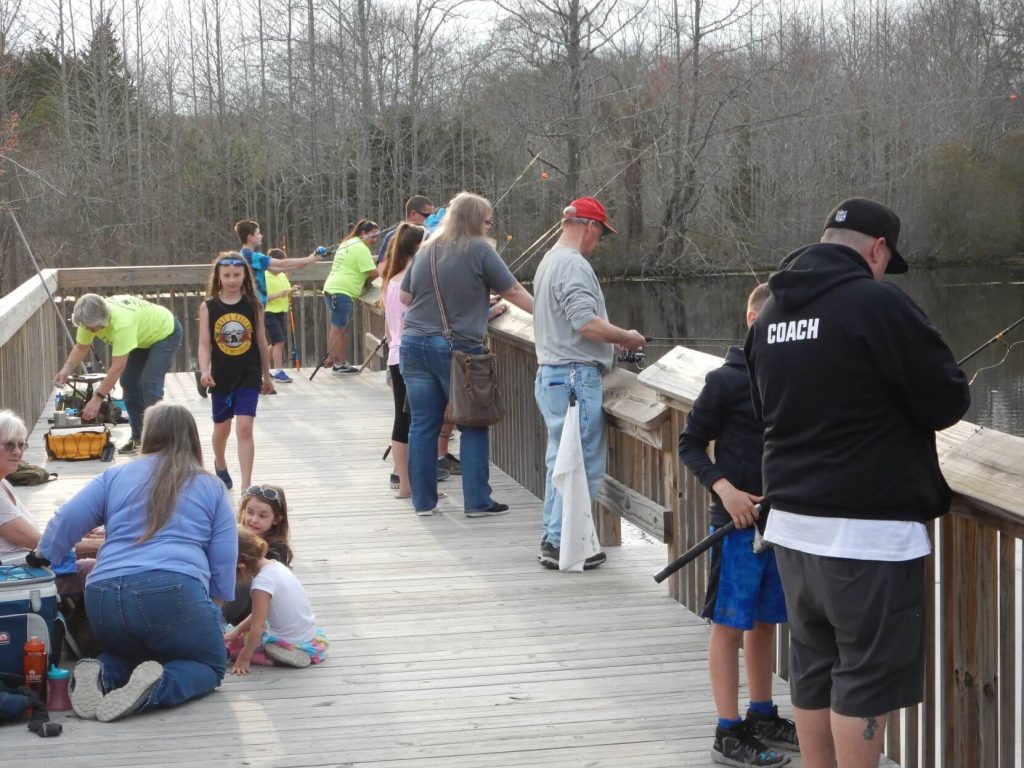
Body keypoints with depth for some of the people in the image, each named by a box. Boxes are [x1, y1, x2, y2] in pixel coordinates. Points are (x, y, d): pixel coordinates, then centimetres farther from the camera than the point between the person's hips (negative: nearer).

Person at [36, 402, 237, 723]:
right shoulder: (211, 487, 15)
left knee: (127, 653, 33)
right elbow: (224, 562, 10)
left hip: (104, 598, 3)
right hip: (175, 592, -3)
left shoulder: (115, 476, 19)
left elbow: (64, 524, 11)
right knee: (211, 665, 19)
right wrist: (217, 609, 20)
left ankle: (101, 674, -4)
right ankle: (155, 687, -14)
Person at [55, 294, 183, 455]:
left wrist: (97, 398, -40)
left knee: (150, 384, -19)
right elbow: (81, 347, -7)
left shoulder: (122, 323, -43)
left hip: (165, 332, -8)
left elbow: (117, 367, -41)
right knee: (128, 381, 2)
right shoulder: (91, 317, -21)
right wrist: (67, 369, -24)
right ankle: (138, 437, 13)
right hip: (143, 337, 8)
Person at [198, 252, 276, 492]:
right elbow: (204, 344, -6)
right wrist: (204, 371, -22)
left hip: (249, 376, -1)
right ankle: (220, 465, 48)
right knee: (222, 428, 18)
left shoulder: (253, 305, -2)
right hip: (221, 377, 1)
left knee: (244, 428, -12)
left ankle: (246, 487, -12)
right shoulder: (208, 307, -4)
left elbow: (261, 342, 6)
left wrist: (267, 376, 12)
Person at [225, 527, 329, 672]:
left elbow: (257, 626, -20)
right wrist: (237, 630, 15)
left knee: (230, 645, -2)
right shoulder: (276, 566, 4)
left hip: (290, 646, -9)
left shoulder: (262, 581, -23)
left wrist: (244, 658, -13)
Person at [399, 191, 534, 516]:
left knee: (423, 424, 8)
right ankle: (477, 501, 6)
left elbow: (405, 297, 17)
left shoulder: (426, 250, 10)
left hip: (414, 343, 5)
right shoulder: (479, 251, -7)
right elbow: (513, 291, -3)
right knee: (473, 426, 5)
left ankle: (422, 500, 12)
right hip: (457, 348, -5)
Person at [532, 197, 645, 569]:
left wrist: (614, 340, 18)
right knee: (582, 463, -5)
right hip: (576, 375, -11)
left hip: (551, 374, 11)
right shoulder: (574, 265, -15)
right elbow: (587, 324, -23)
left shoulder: (549, 262, 18)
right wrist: (628, 338, -9)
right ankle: (562, 542, -3)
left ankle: (553, 539, 21)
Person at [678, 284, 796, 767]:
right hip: (738, 523, -6)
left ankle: (762, 716, 29)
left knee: (765, 620, 16)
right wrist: (724, 489, -17)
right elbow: (690, 443, -5)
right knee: (730, 624, 1)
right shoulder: (726, 381, -11)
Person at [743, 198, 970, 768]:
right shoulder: (877, 303, -15)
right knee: (867, 676, 0)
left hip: (793, 523, 8)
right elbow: (949, 401, -11)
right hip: (868, 531, -8)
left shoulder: (773, 313, 10)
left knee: (812, 668, 16)